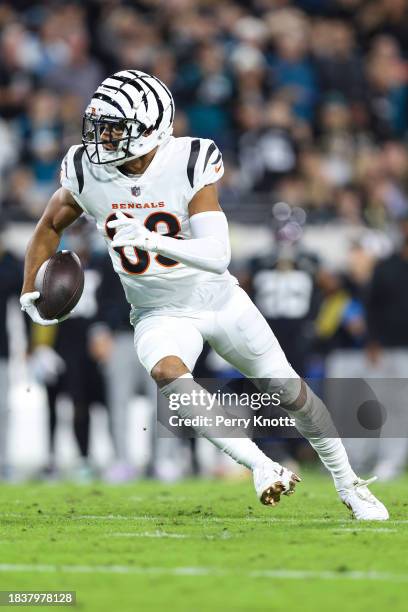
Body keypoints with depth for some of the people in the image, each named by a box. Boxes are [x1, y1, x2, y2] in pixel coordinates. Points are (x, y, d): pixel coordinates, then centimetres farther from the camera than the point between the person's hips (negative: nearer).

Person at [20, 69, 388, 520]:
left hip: (220, 300, -1)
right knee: (166, 372, -34)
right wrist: (30, 289, 5)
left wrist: (150, 239, -44)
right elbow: (51, 226, 8)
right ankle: (261, 467, -31)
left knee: (290, 392, 7)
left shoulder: (189, 164, -23)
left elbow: (218, 257, -32)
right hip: (160, 315, 1)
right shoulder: (87, 171, -13)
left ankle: (349, 486, 29)